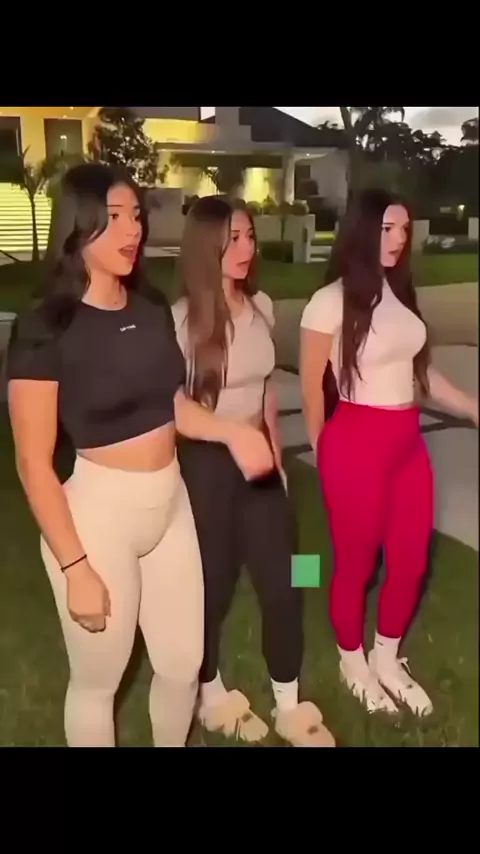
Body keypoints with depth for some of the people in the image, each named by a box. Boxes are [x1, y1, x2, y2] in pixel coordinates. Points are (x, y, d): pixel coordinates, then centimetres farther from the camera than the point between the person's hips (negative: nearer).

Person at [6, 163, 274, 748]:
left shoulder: (152, 308, 2)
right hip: (97, 514, -6)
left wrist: (231, 432, -5)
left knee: (182, 664, 21)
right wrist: (76, 567, -15)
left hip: (170, 506, 6)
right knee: (97, 680, 15)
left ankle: (173, 742, 49)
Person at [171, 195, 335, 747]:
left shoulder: (261, 306, 2)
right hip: (206, 467, -5)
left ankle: (289, 708, 31)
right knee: (212, 586, 12)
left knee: (282, 584, 10)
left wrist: (276, 455, 15)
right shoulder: (182, 318, -16)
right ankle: (212, 696, 39)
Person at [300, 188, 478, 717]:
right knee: (355, 563, 10)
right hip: (356, 443, -6)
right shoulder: (331, 301, -12)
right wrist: (323, 449, 6)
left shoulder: (400, 292, 8)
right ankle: (353, 664, 36)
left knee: (411, 561, 16)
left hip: (408, 441, 7)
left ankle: (387, 660, 40)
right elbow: (311, 386, -4)